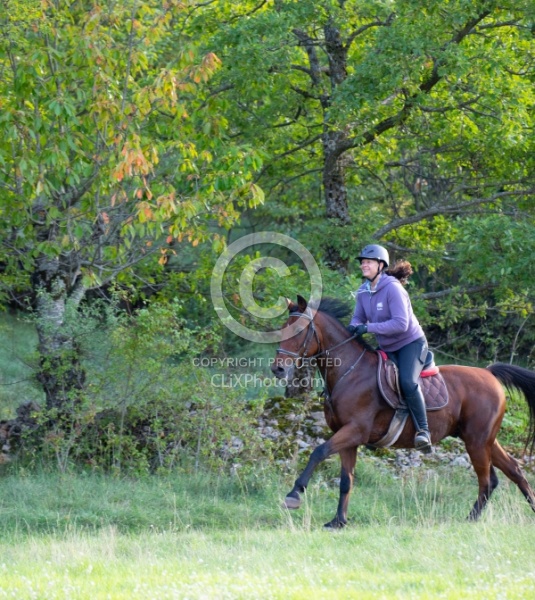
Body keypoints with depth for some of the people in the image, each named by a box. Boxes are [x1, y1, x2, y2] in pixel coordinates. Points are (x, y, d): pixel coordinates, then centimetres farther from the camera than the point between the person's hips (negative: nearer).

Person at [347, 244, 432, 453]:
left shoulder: (392, 289, -22)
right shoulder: (364, 292, 1)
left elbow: (401, 323, -29)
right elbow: (359, 317, 9)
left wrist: (368, 328, -32)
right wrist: (354, 328, -17)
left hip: (411, 343, -8)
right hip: (387, 348, 8)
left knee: (407, 382, -28)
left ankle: (423, 430, -24)